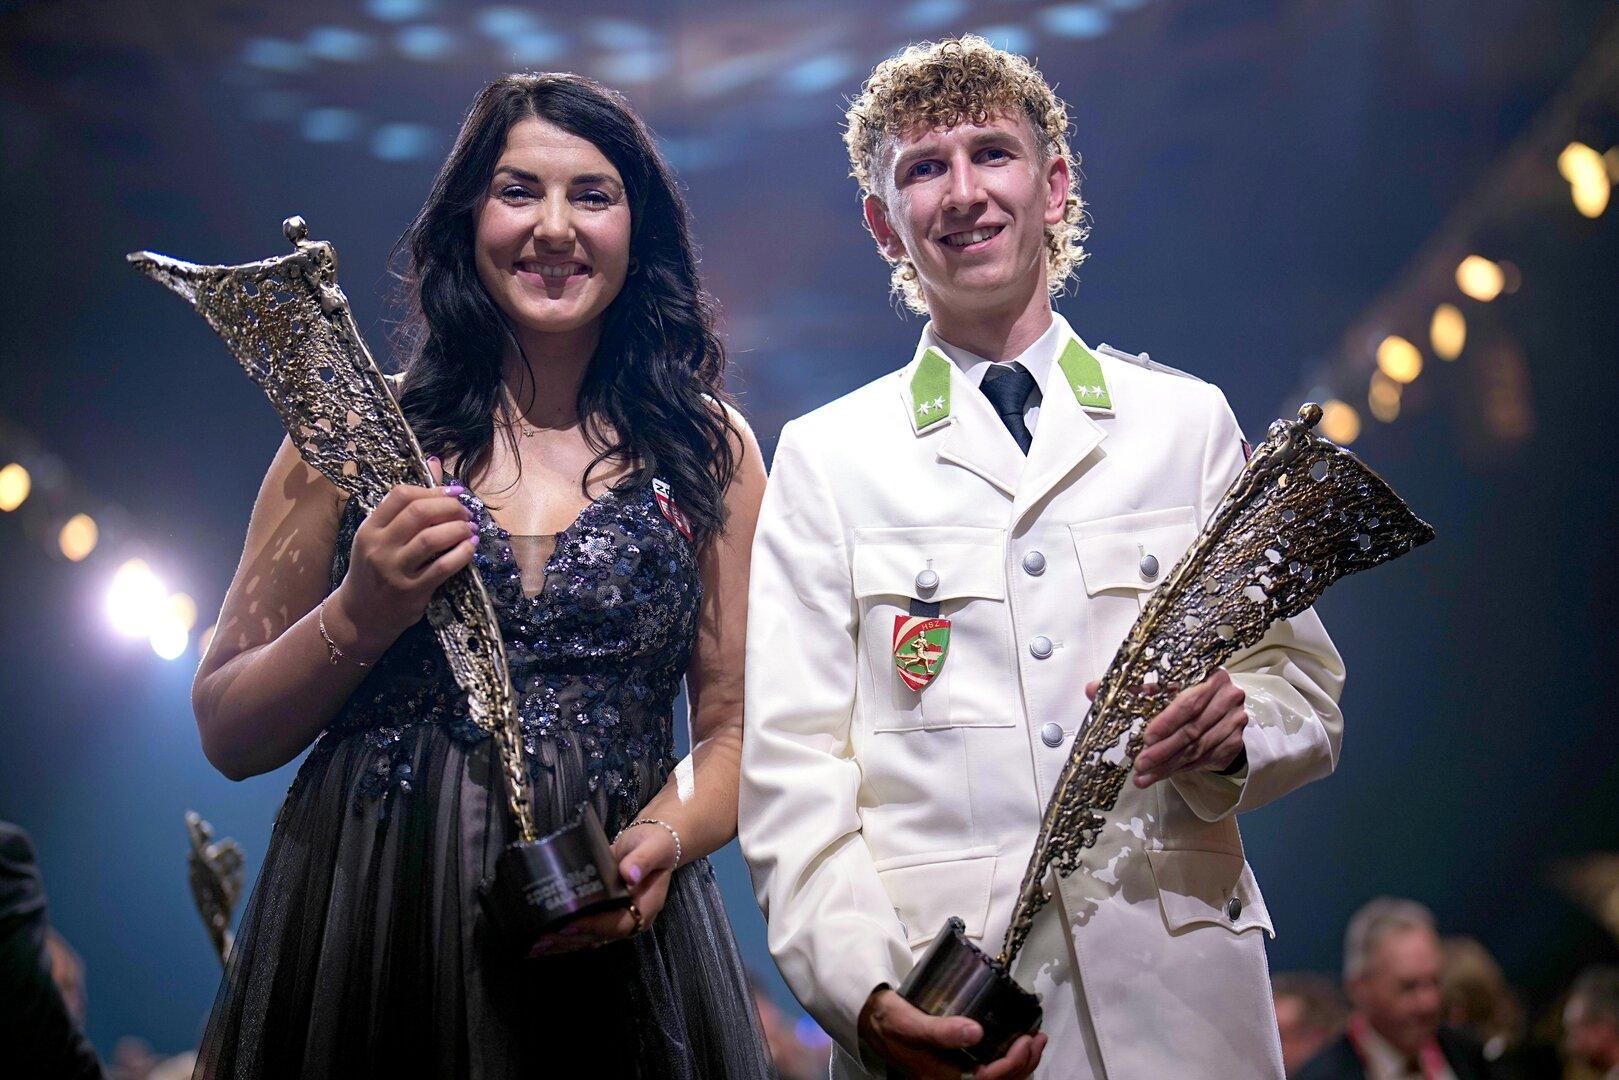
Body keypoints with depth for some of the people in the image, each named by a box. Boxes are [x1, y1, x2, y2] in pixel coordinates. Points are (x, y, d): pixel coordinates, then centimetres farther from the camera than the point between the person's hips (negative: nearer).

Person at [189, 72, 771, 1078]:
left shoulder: (707, 445, 5)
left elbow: (739, 726, 4)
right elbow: (228, 733, 4)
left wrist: (661, 841, -15)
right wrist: (360, 617, -13)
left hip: (605, 945, 1)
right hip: (361, 934, 0)